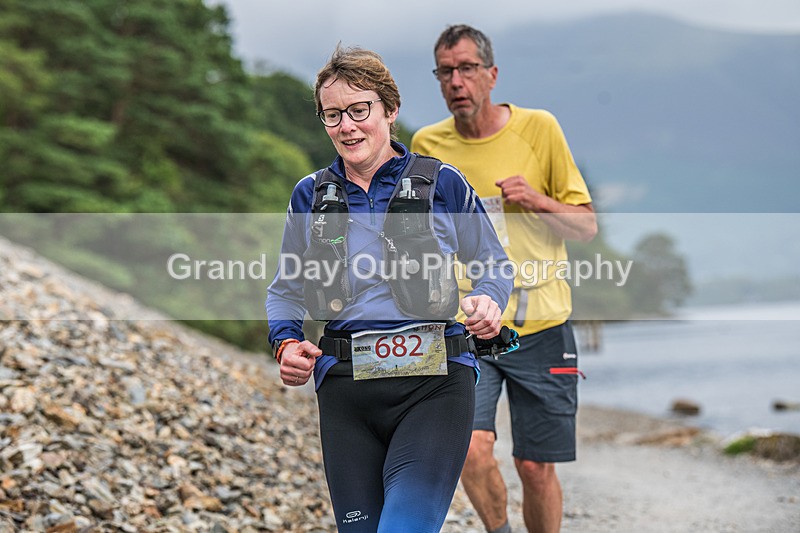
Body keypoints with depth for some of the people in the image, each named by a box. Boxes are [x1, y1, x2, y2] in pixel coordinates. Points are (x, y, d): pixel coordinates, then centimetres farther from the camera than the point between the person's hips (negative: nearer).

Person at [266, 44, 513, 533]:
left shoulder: (442, 184, 2)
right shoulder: (311, 196, 10)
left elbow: (495, 264, 13)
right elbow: (285, 289, 19)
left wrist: (489, 301, -9)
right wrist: (286, 343, -1)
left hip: (434, 384, -3)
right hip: (345, 387, 4)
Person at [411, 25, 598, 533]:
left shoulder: (539, 128, -2)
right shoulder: (427, 144, 3)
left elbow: (587, 226, 3)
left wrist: (537, 199, -15)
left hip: (541, 325, 0)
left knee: (536, 468, 4)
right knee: (472, 448, -19)